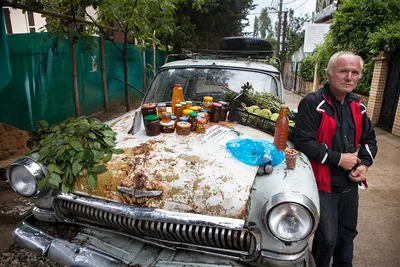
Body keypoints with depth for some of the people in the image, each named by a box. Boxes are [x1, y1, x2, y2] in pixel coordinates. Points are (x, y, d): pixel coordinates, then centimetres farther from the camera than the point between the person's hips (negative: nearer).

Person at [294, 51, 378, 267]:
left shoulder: (357, 106, 5)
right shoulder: (312, 103, -17)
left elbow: (369, 139, 15)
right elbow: (303, 143, -24)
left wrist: (364, 164, -2)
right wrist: (338, 158, -20)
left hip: (350, 184, 7)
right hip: (323, 184, -7)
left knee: (347, 232, 23)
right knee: (327, 238, 2)